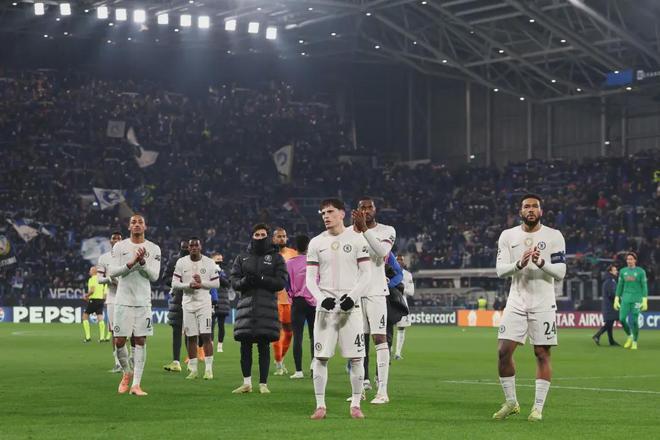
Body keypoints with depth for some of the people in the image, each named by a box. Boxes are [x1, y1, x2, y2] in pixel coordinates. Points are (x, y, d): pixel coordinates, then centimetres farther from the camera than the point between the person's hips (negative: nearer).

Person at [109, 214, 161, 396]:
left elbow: (154, 276, -2)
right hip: (123, 300, 0)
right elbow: (112, 272, -5)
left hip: (143, 301, 1)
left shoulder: (154, 249, 5)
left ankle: (136, 384, 0)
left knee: (141, 341, -2)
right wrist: (131, 263, -18)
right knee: (119, 341, -3)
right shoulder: (120, 246, 4)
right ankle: (127, 373, 23)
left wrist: (142, 262, -18)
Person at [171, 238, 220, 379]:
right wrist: (189, 285, -15)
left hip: (204, 302, -1)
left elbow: (216, 283, 3)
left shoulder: (209, 263, 1)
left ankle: (208, 369, -6)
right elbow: (174, 283, 1)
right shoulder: (181, 263, 3)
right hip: (188, 302, 1)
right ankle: (193, 369, 11)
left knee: (206, 335, -9)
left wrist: (202, 283, -13)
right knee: (191, 337, 4)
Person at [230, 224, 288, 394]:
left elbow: (281, 282, -1)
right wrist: (244, 281, -13)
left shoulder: (276, 258, 8)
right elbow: (234, 280, 10)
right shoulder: (242, 258, 16)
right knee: (245, 345, 1)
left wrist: (261, 280, -14)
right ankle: (247, 383, 10)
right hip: (246, 305, 2)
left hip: (267, 306, -2)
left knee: (264, 346, -1)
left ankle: (263, 384, 4)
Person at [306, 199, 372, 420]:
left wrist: (352, 296, -15)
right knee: (321, 357, -1)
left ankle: (355, 405, 8)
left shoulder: (357, 239, 1)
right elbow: (310, 278, 5)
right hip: (325, 305, 2)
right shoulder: (316, 243, 7)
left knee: (356, 357, -2)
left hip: (350, 304, -2)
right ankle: (320, 405, 6)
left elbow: (366, 274, -1)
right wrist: (321, 298, -12)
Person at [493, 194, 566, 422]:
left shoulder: (554, 237, 1)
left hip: (543, 303, -2)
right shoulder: (508, 236, 7)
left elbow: (560, 274, -3)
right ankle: (511, 402, 9)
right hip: (516, 302, 2)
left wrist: (541, 263, -21)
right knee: (504, 351, -6)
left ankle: (538, 407, 6)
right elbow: (500, 270, 0)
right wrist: (519, 264, -19)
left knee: (542, 354, -1)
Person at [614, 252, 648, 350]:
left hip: (637, 299, -3)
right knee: (622, 319, -8)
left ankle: (635, 343, 9)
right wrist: (616, 300, 6)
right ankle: (630, 336, 17)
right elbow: (619, 286, 10)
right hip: (626, 298, 3)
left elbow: (644, 287, -5)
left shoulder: (641, 271, -4)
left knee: (634, 321, -5)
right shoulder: (623, 271, 6)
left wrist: (645, 301, -12)